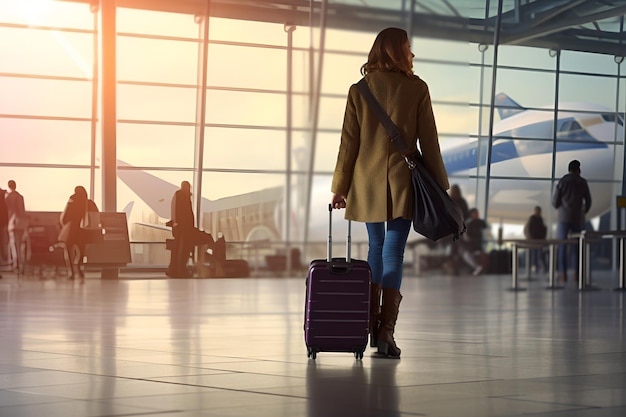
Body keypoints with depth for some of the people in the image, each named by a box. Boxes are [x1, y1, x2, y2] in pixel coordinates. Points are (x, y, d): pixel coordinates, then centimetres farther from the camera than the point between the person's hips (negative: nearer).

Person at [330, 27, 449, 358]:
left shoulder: (359, 90, 1)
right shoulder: (417, 89, -3)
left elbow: (349, 143, 1)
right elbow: (428, 141, -1)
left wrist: (339, 187, 8)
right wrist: (440, 184, 7)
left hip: (367, 182, 2)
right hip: (403, 182, -2)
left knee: (375, 248, 17)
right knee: (394, 253, -4)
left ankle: (371, 325, 20)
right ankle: (386, 331, -13)